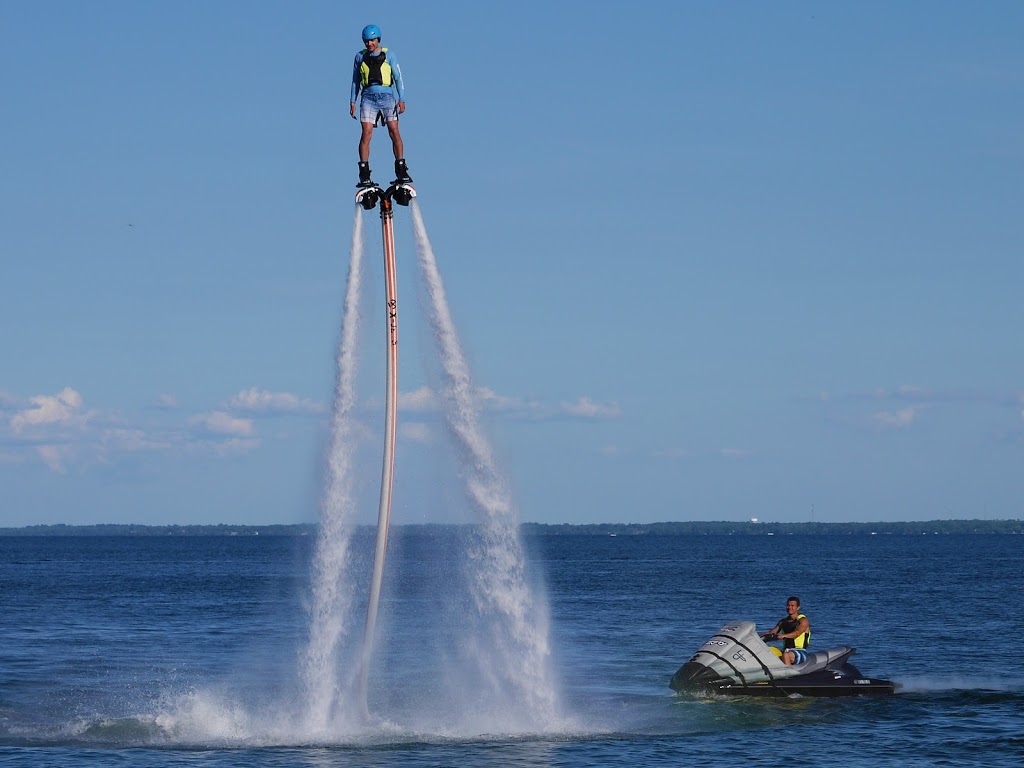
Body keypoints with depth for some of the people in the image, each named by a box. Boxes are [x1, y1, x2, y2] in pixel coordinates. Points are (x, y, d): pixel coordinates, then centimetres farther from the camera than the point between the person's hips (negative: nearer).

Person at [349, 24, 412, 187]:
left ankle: (401, 172, 0)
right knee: (366, 133, -11)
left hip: (387, 96, -1)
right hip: (368, 97, 1)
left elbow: (398, 77, 5)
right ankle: (364, 175, -11)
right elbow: (355, 81, 17)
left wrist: (401, 99, -2)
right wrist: (352, 101, 12)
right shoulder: (360, 57, 11)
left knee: (394, 132, -6)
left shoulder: (389, 55, 6)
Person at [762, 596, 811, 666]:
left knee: (786, 655, -37)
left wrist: (783, 636, -37)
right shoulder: (783, 622, 17)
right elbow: (773, 631, 6)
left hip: (800, 652, -6)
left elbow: (797, 633, -21)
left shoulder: (803, 621, -3)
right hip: (786, 650, 6)